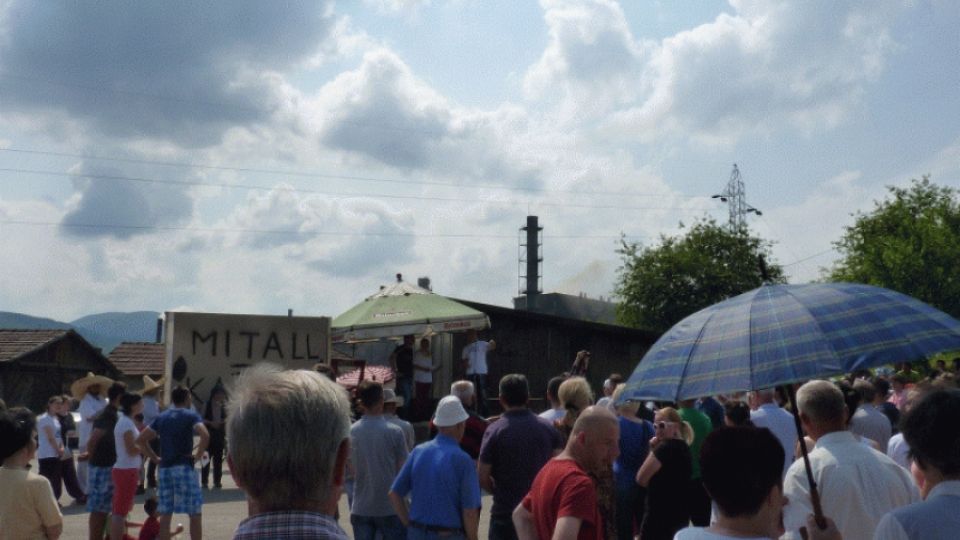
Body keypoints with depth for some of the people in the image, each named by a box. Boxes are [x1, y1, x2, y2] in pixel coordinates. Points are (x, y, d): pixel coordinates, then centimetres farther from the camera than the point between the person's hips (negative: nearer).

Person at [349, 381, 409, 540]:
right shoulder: (394, 432, -11)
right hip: (390, 508, -3)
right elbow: (402, 468, -5)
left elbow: (352, 469, 8)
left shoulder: (350, 432, 0)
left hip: (360, 508, 3)